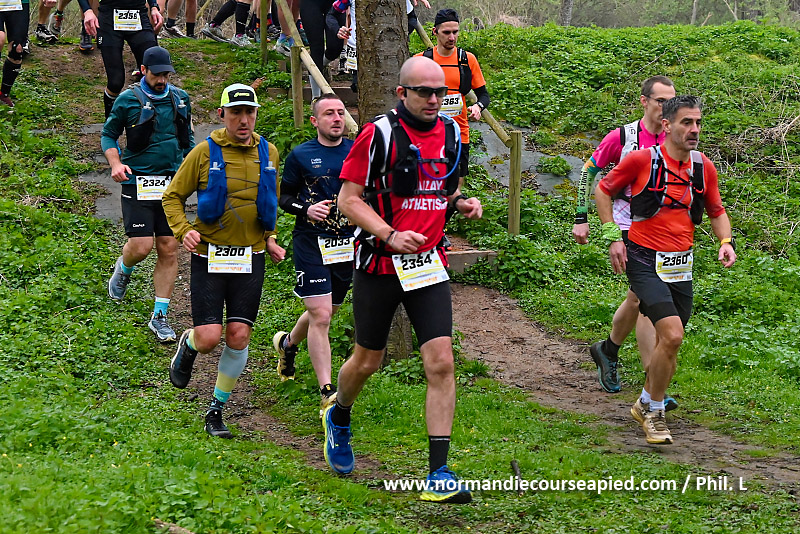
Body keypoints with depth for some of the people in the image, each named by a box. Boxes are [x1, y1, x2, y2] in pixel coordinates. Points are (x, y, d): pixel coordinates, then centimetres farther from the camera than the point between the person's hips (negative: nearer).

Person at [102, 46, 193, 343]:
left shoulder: (180, 99, 9)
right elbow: (108, 134, 6)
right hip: (138, 182, -3)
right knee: (141, 246, -11)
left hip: (172, 182, 4)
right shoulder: (128, 100, -3)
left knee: (169, 249, 1)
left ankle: (160, 316, 10)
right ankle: (123, 269, 27)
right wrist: (116, 163, -10)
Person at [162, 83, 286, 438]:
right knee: (208, 338, -10)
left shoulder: (268, 153, 6)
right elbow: (172, 196, 3)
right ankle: (187, 346, 28)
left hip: (250, 258, 3)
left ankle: (217, 409, 14)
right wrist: (183, 230, -14)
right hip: (209, 255, -3)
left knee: (239, 336, -3)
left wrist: (270, 236, 10)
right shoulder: (205, 152, -5)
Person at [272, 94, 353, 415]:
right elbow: (284, 198, 4)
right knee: (320, 315, -13)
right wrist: (306, 209, -15)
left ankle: (288, 343, 49)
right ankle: (327, 393, -11)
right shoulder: (300, 156, -2)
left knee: (326, 311, 18)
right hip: (311, 243, -4)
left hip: (347, 242, 4)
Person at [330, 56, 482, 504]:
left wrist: (461, 201, 2)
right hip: (379, 265, -3)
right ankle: (339, 418, 44)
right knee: (367, 362, 10)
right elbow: (349, 199, -9)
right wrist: (390, 235, -22)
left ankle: (439, 474, -7)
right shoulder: (379, 135, -10)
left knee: (441, 363, -9)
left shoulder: (450, 132, 8)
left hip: (429, 265, 4)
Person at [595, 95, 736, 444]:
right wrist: (613, 236, -3)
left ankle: (645, 405, 34)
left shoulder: (704, 167, 4)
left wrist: (725, 241, -2)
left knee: (669, 344, 11)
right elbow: (603, 190, 3)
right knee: (672, 335, -20)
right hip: (644, 261, -5)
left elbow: (716, 211, 17)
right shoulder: (642, 160, -10)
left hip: (681, 265, 5)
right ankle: (653, 411, -2)